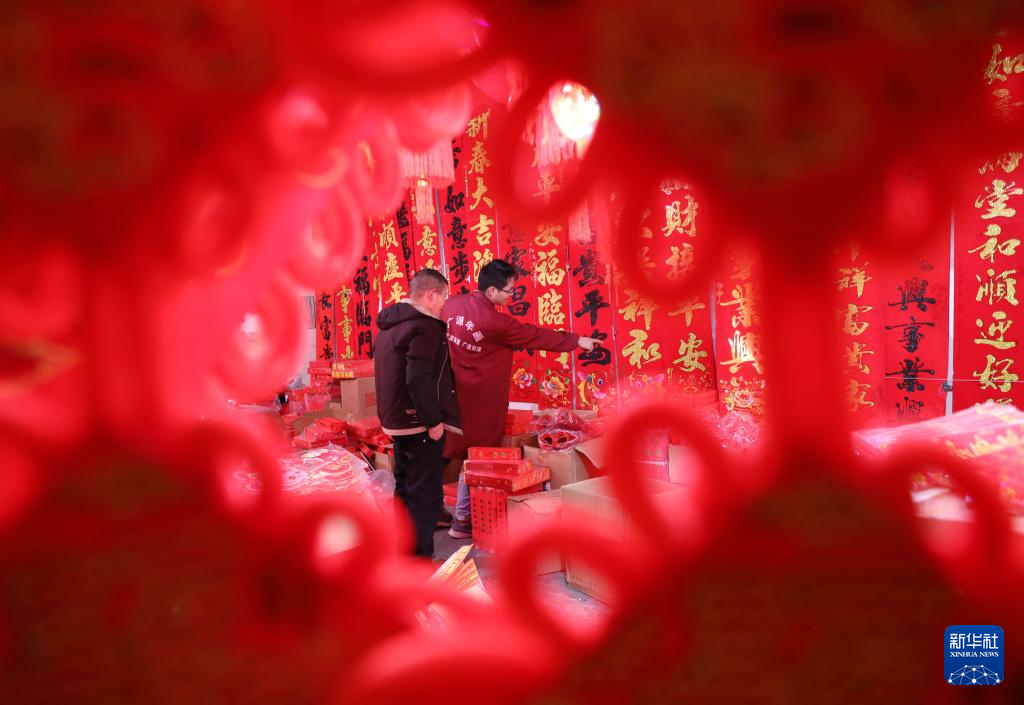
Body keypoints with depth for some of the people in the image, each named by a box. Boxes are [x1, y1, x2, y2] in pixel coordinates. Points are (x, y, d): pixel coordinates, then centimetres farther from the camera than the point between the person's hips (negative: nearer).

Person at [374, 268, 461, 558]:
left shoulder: (390, 323, 11)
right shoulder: (424, 326, -18)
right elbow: (419, 380, -28)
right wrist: (434, 421, -20)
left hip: (396, 420, 10)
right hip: (419, 424, -10)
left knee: (406, 488, 21)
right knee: (425, 494, 1)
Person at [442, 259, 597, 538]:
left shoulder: (452, 304, -2)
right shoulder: (496, 323, -22)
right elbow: (536, 336, -13)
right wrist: (577, 340, -3)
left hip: (457, 391, 7)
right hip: (482, 398, -7)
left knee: (460, 448, 18)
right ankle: (463, 520, 16)